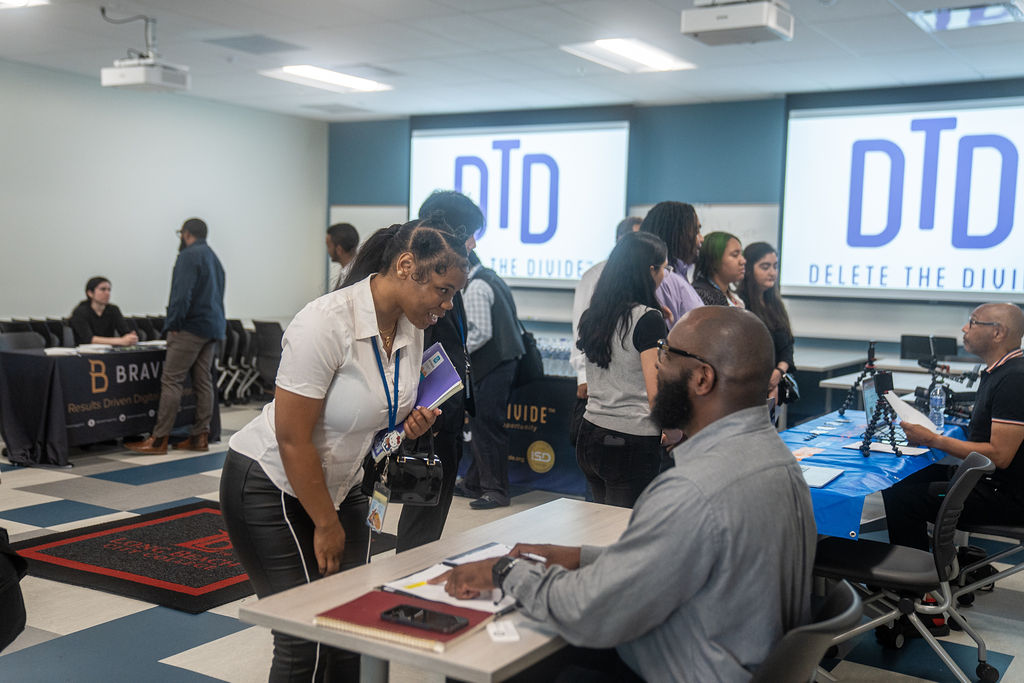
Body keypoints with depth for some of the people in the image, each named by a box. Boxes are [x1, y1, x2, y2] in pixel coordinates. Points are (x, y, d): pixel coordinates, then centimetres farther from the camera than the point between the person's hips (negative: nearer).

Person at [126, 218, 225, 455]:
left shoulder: (189, 256, -9)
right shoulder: (214, 258, 21)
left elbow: (182, 294, -20)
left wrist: (174, 323, -13)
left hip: (190, 328, -9)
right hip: (212, 329, 9)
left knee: (171, 381, -8)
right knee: (203, 382, 9)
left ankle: (159, 440, -8)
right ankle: (200, 437, 11)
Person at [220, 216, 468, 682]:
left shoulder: (410, 329, -2)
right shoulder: (325, 324, -26)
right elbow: (293, 439, -23)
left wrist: (408, 424, -8)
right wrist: (327, 525, -14)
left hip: (338, 484, 7)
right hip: (272, 488, -7)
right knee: (307, 638, -7)